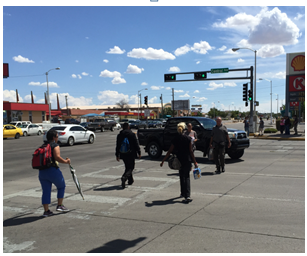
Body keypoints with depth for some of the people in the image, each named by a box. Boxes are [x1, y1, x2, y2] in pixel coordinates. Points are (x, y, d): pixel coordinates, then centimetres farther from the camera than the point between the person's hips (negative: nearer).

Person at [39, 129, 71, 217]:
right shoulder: (55, 146, -7)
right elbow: (57, 157, -21)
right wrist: (66, 161, -8)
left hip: (42, 172, 6)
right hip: (53, 170, -6)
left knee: (46, 191, 10)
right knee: (61, 187, 16)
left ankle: (46, 211, 12)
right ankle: (59, 206, 17)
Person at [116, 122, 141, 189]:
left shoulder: (119, 135, 4)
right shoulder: (132, 134, -7)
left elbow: (118, 146, 7)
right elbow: (136, 144, -7)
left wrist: (117, 155, 13)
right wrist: (139, 153, 0)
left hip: (123, 154, 4)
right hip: (131, 154, -4)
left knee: (127, 167, 19)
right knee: (130, 167, 0)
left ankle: (130, 180, 28)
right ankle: (124, 177, -25)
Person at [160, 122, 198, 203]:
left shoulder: (175, 139, -3)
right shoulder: (188, 138, -5)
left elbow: (170, 151, -2)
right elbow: (191, 151, -5)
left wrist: (163, 161, 5)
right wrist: (195, 162, 1)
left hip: (179, 161, 1)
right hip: (187, 161, -1)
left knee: (182, 177, 16)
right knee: (186, 177, 6)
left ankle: (183, 193, 26)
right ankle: (187, 196, -6)